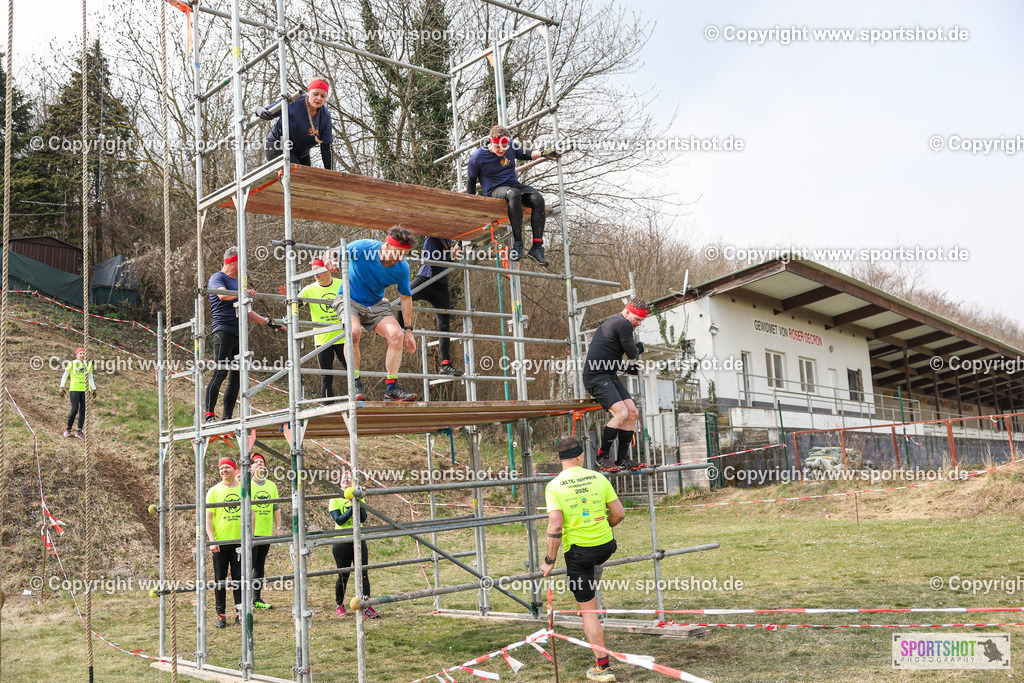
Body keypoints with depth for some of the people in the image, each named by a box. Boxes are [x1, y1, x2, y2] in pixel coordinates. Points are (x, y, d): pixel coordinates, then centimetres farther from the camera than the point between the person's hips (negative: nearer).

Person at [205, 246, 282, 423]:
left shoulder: (236, 283, 27)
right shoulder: (218, 278, 1)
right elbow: (223, 295, -22)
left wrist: (268, 322, 28)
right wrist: (243, 293, -36)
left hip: (238, 334, 8)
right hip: (223, 331, -8)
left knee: (236, 377, 4)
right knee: (220, 373, -15)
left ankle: (228, 417, 6)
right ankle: (209, 414, -14)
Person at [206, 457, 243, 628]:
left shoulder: (244, 489, 6)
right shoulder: (214, 491, 0)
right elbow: (208, 518, -2)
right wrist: (212, 540, -11)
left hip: (240, 541, 1)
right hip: (220, 542, -1)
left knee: (239, 578, 6)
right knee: (220, 580, 5)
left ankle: (239, 613, 16)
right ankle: (221, 614, 13)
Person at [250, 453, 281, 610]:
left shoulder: (271, 485, 13)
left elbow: (276, 508, 15)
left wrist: (278, 527, 10)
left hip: (266, 532, 5)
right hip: (251, 532, -5)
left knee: (260, 565, 11)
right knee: (249, 565, -5)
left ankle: (257, 599, 17)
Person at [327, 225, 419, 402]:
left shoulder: (402, 268, -12)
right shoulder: (362, 247, -22)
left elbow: (406, 297, 3)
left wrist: (408, 329, 3)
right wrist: (331, 261, -31)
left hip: (376, 305, 4)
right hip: (349, 300, -3)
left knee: (397, 335, -19)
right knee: (354, 331, -33)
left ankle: (391, 388, -9)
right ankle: (355, 386, -24)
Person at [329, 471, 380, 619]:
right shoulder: (335, 500, 0)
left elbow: (363, 519, -3)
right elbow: (339, 520, -13)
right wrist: (351, 508, -21)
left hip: (358, 540, 3)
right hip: (341, 542, -3)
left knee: (363, 573, -5)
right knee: (343, 576, 4)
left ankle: (366, 607, -5)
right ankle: (339, 606, 22)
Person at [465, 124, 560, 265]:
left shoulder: (511, 147, 4)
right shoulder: (477, 158, -8)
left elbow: (523, 154, 26)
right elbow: (471, 181, 6)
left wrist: (543, 154, 12)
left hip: (515, 185, 5)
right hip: (494, 190, -5)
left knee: (538, 199, -27)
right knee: (514, 194, -41)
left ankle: (537, 247, -27)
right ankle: (517, 242, -35)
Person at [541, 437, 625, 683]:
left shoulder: (554, 485, -10)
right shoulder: (598, 478, -2)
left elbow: (555, 526, -17)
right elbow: (619, 514, 0)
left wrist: (550, 560, -8)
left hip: (578, 550, -3)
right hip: (606, 546, 3)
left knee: (588, 610, 6)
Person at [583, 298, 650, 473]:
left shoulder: (612, 322, 22)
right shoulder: (623, 324, -11)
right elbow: (632, 353, -7)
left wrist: (627, 368, 23)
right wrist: (639, 348, 16)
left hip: (609, 376, 11)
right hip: (597, 377, -11)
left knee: (632, 413, 5)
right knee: (621, 413, -21)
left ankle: (623, 458, 11)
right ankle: (602, 456, -8)